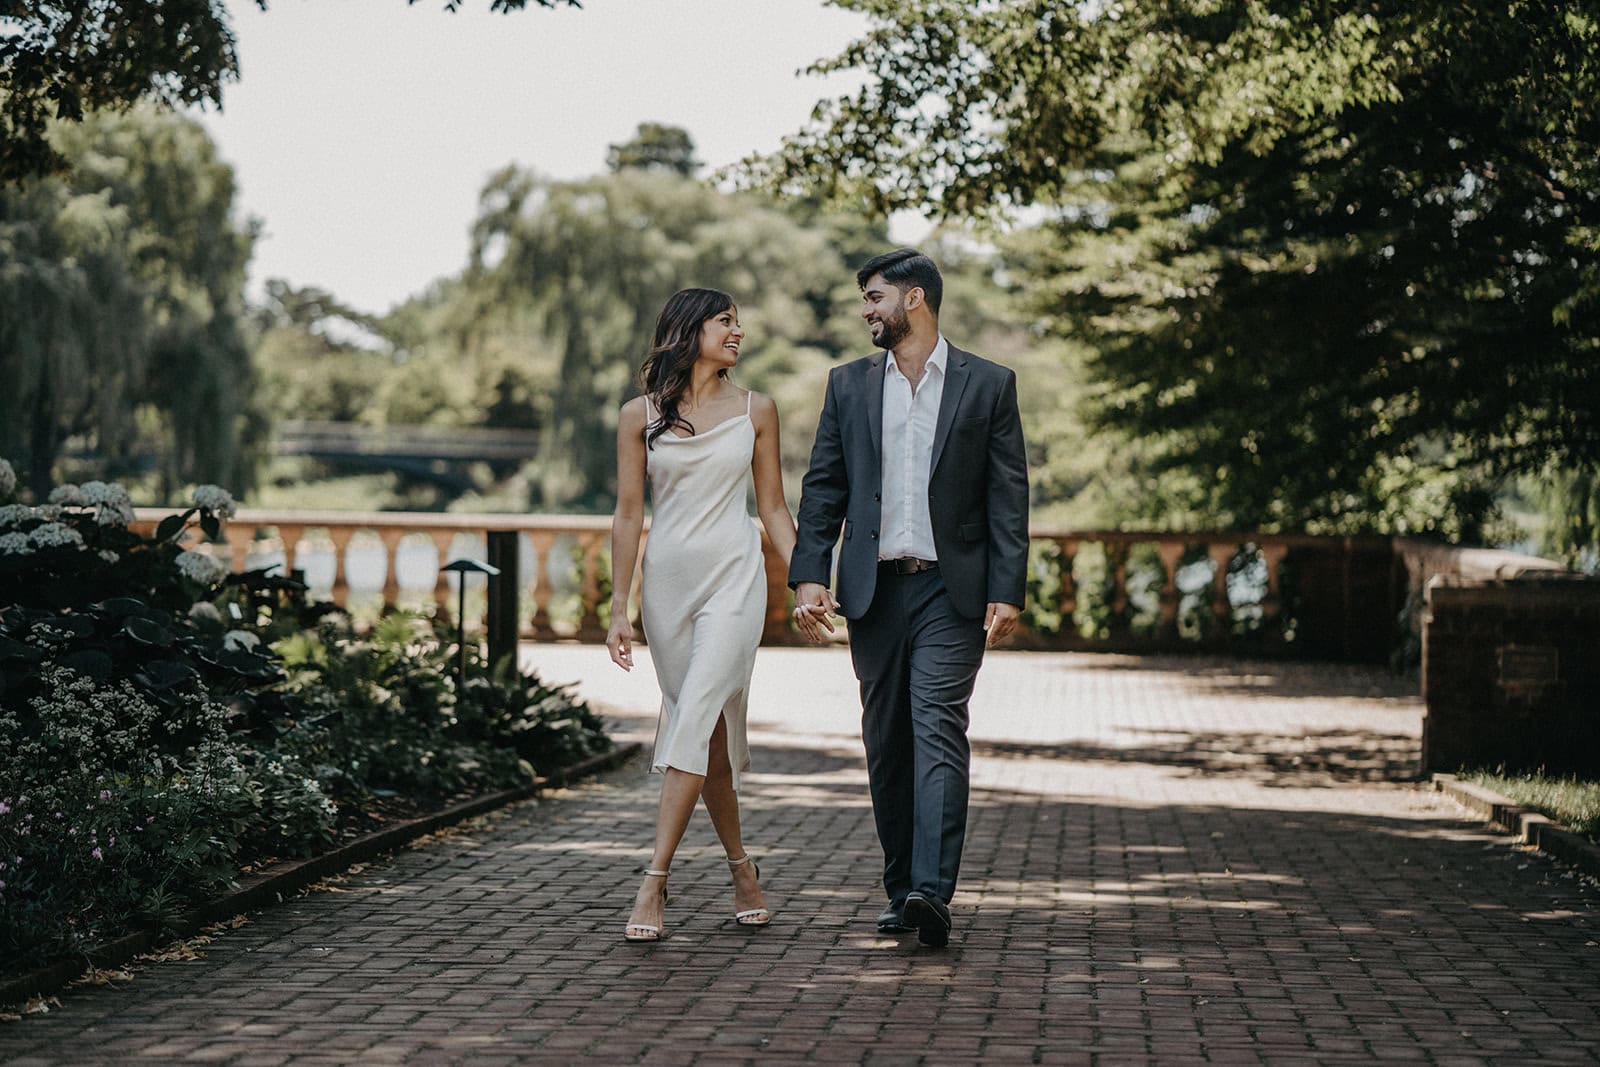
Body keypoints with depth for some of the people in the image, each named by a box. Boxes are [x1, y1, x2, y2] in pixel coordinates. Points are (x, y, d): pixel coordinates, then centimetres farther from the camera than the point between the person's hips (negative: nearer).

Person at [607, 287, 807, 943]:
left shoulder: (755, 410, 6)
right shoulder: (640, 415, 4)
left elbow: (772, 506, 10)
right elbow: (628, 514, 4)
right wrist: (619, 609, 0)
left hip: (734, 579, -1)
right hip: (666, 581, 2)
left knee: (696, 721, -15)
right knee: (710, 736, 7)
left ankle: (654, 883, -16)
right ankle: (743, 872, 22)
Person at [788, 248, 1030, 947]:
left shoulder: (988, 385, 3)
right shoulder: (849, 385, 11)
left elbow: (1008, 496, 0)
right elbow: (822, 489, 9)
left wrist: (1007, 593, -8)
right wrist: (809, 576, -4)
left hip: (951, 590, -3)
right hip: (874, 589, 4)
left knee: (938, 729, -15)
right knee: (886, 741, 7)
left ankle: (931, 889, -23)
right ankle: (901, 888, 16)